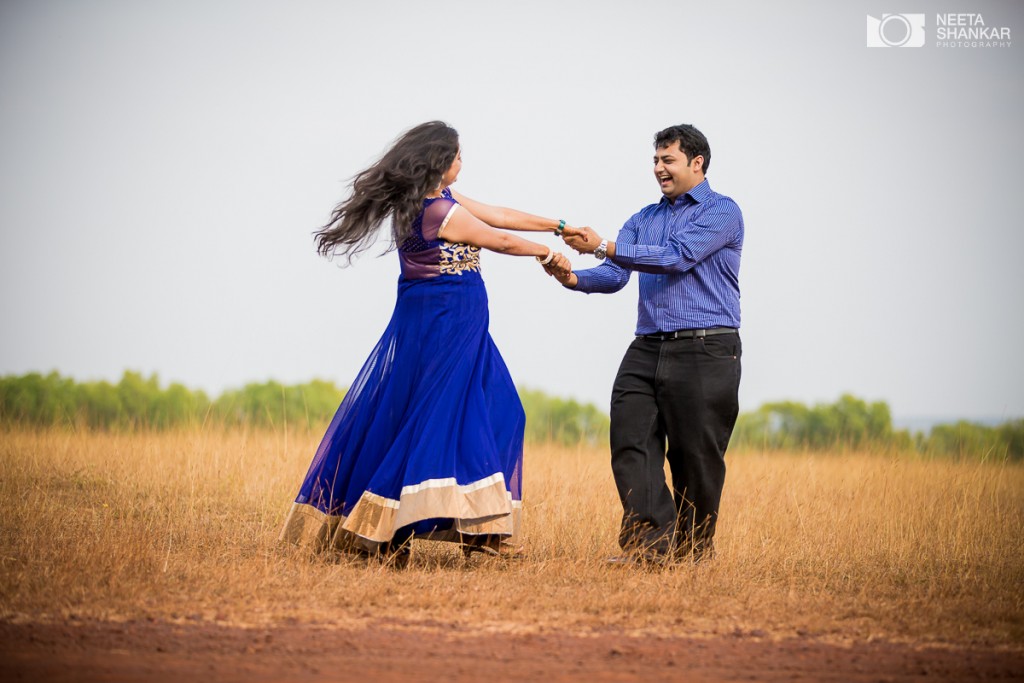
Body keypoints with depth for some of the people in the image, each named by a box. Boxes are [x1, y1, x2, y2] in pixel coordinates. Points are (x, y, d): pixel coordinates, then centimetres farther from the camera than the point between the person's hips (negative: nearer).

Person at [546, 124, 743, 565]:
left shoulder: (722, 212, -3)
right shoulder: (644, 219, 19)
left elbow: (677, 257, -17)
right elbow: (614, 274, 8)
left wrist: (603, 247, -21)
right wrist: (575, 278, -14)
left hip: (705, 350, -6)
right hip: (647, 348, 6)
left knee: (695, 455, -1)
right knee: (630, 442, -6)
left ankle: (694, 550, 13)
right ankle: (652, 542, -6)